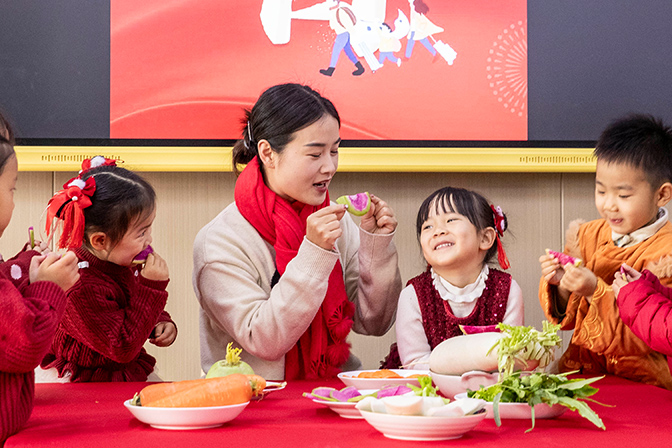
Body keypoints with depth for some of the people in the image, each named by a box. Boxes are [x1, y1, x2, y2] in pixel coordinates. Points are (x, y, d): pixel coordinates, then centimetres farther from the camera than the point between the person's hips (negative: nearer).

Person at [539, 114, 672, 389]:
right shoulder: (588, 234, 8)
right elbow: (567, 318, 11)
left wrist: (596, 291, -25)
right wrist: (560, 286, -9)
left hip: (642, 380, -5)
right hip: (580, 371, 5)